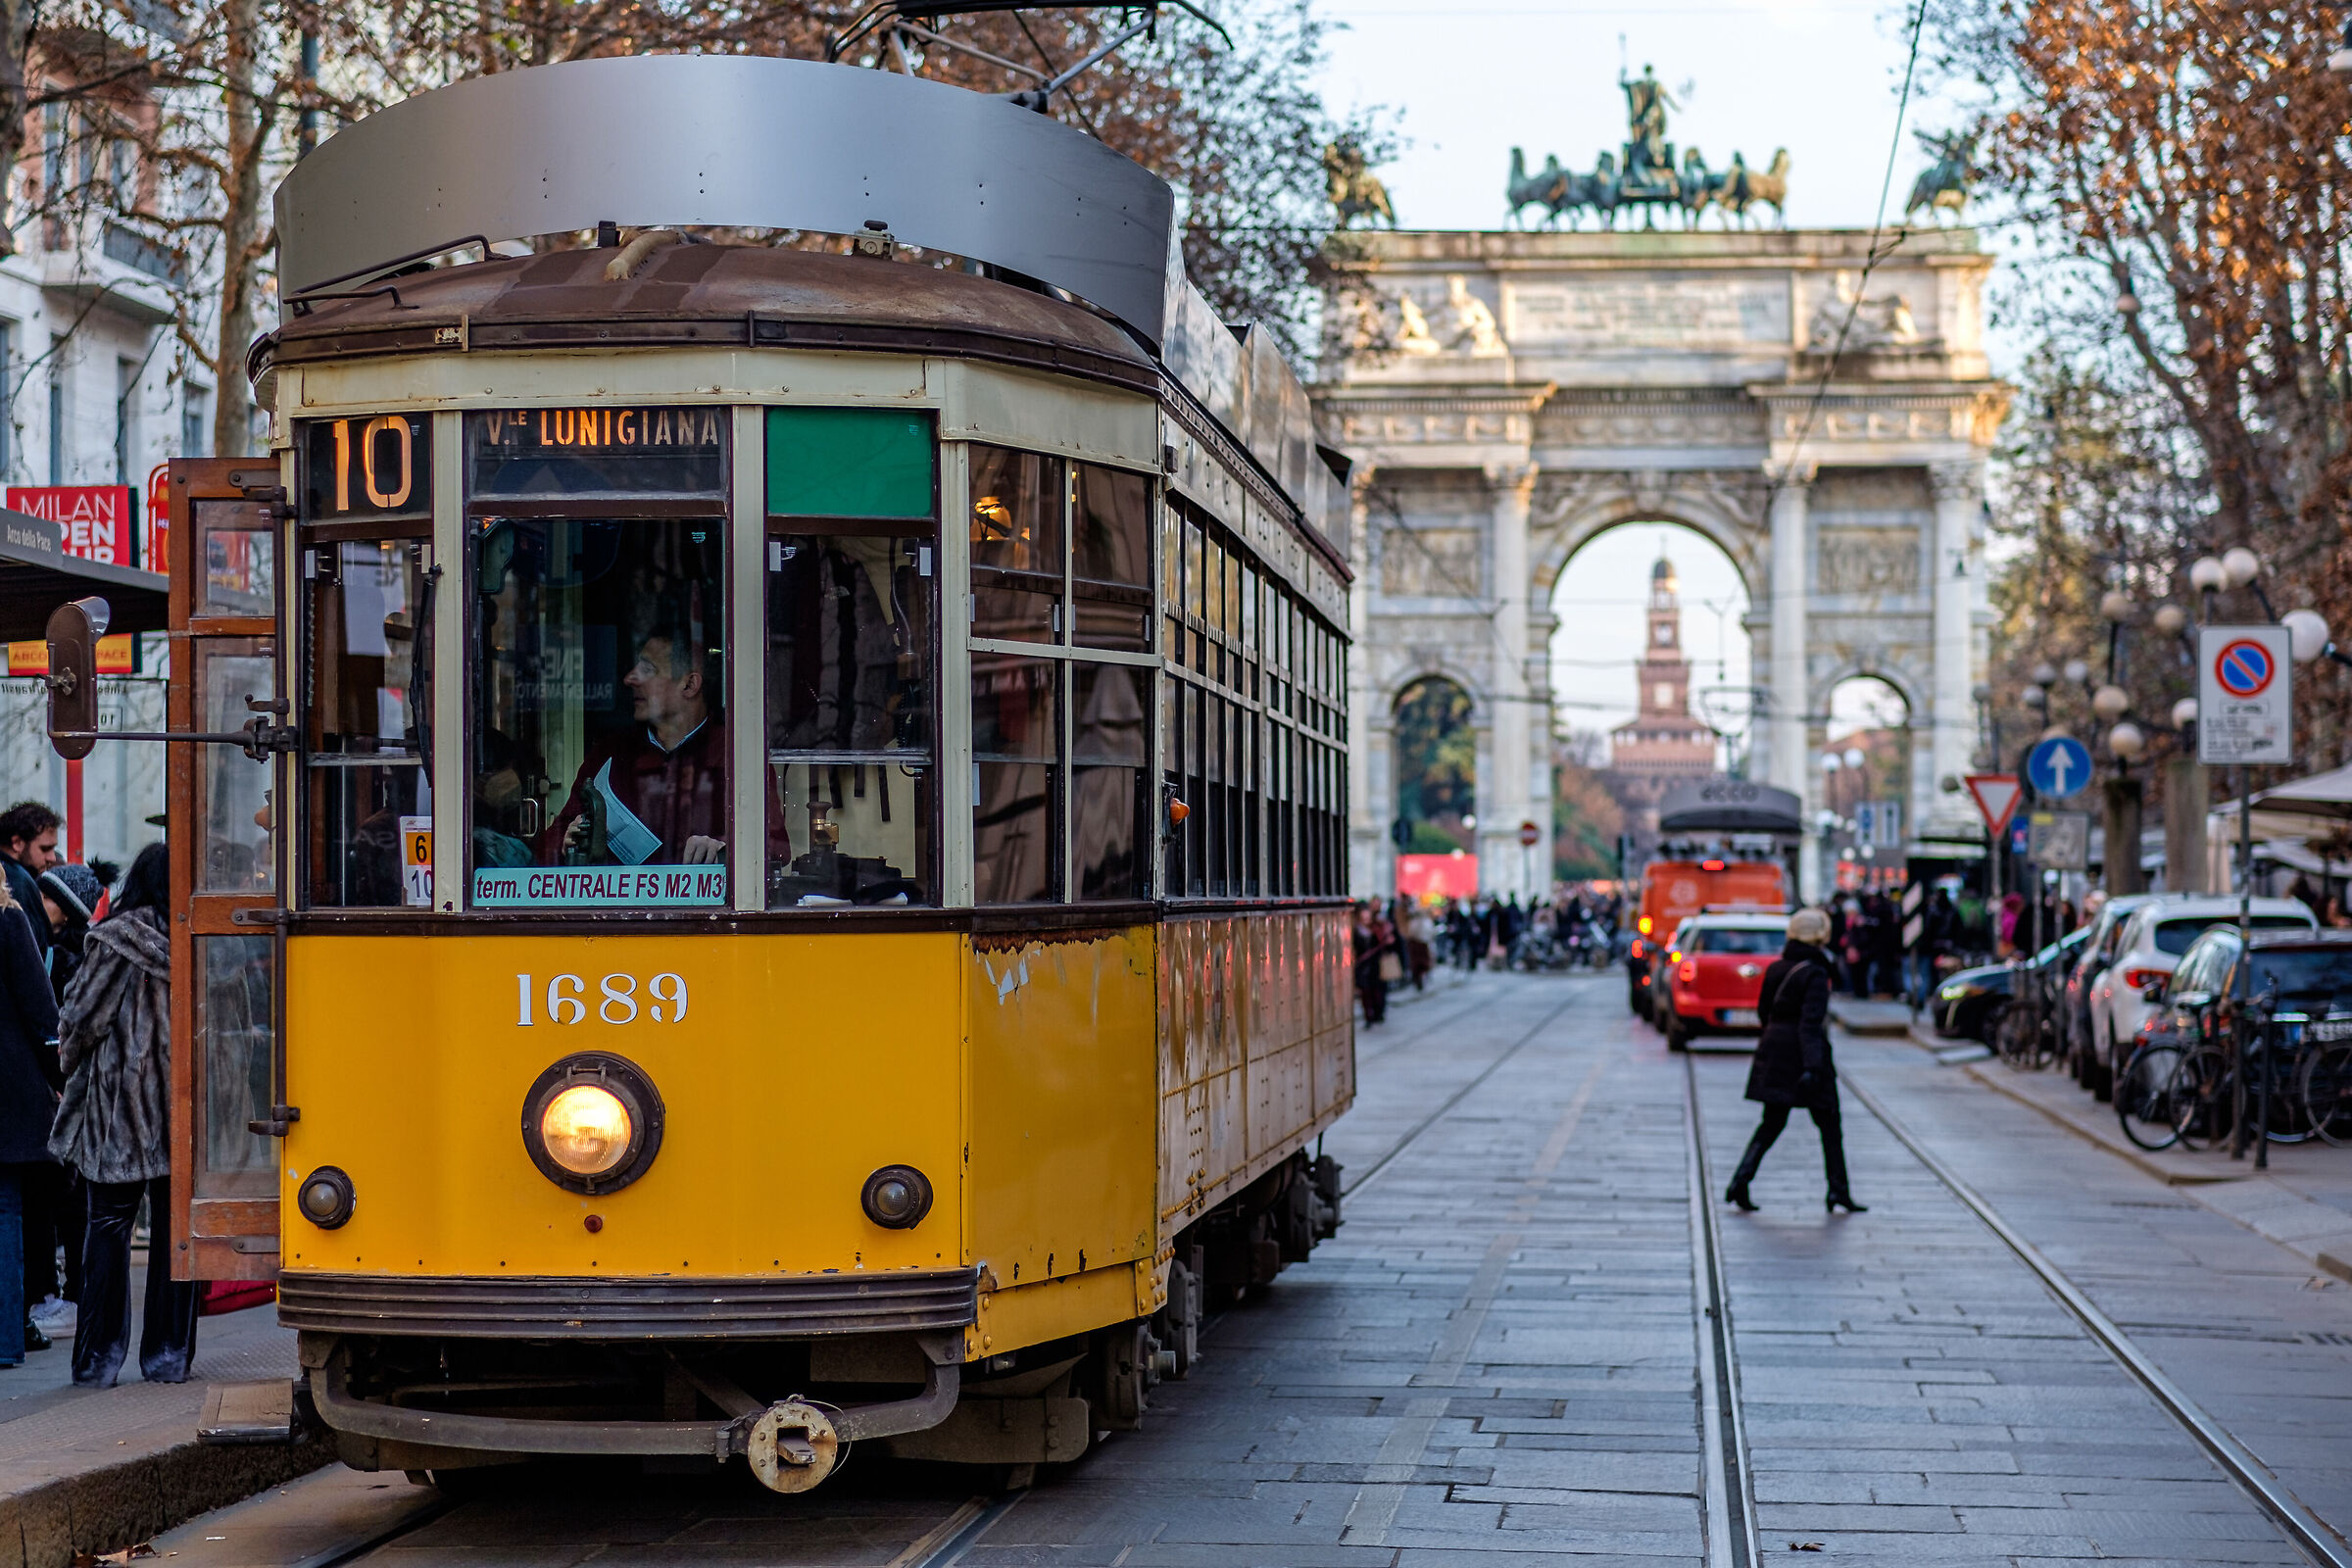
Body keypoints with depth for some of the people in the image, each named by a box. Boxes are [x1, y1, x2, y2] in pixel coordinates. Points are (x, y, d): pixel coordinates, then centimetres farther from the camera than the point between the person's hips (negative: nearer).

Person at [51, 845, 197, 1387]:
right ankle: (169, 1356, 9)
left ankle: (98, 1360, 3)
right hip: (184, 1109, 3)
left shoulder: (112, 940, -7)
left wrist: (71, 1063, 16)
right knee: (174, 1229, 8)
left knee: (110, 1225, 4)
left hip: (119, 1105, -2)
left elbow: (80, 1021, -3)